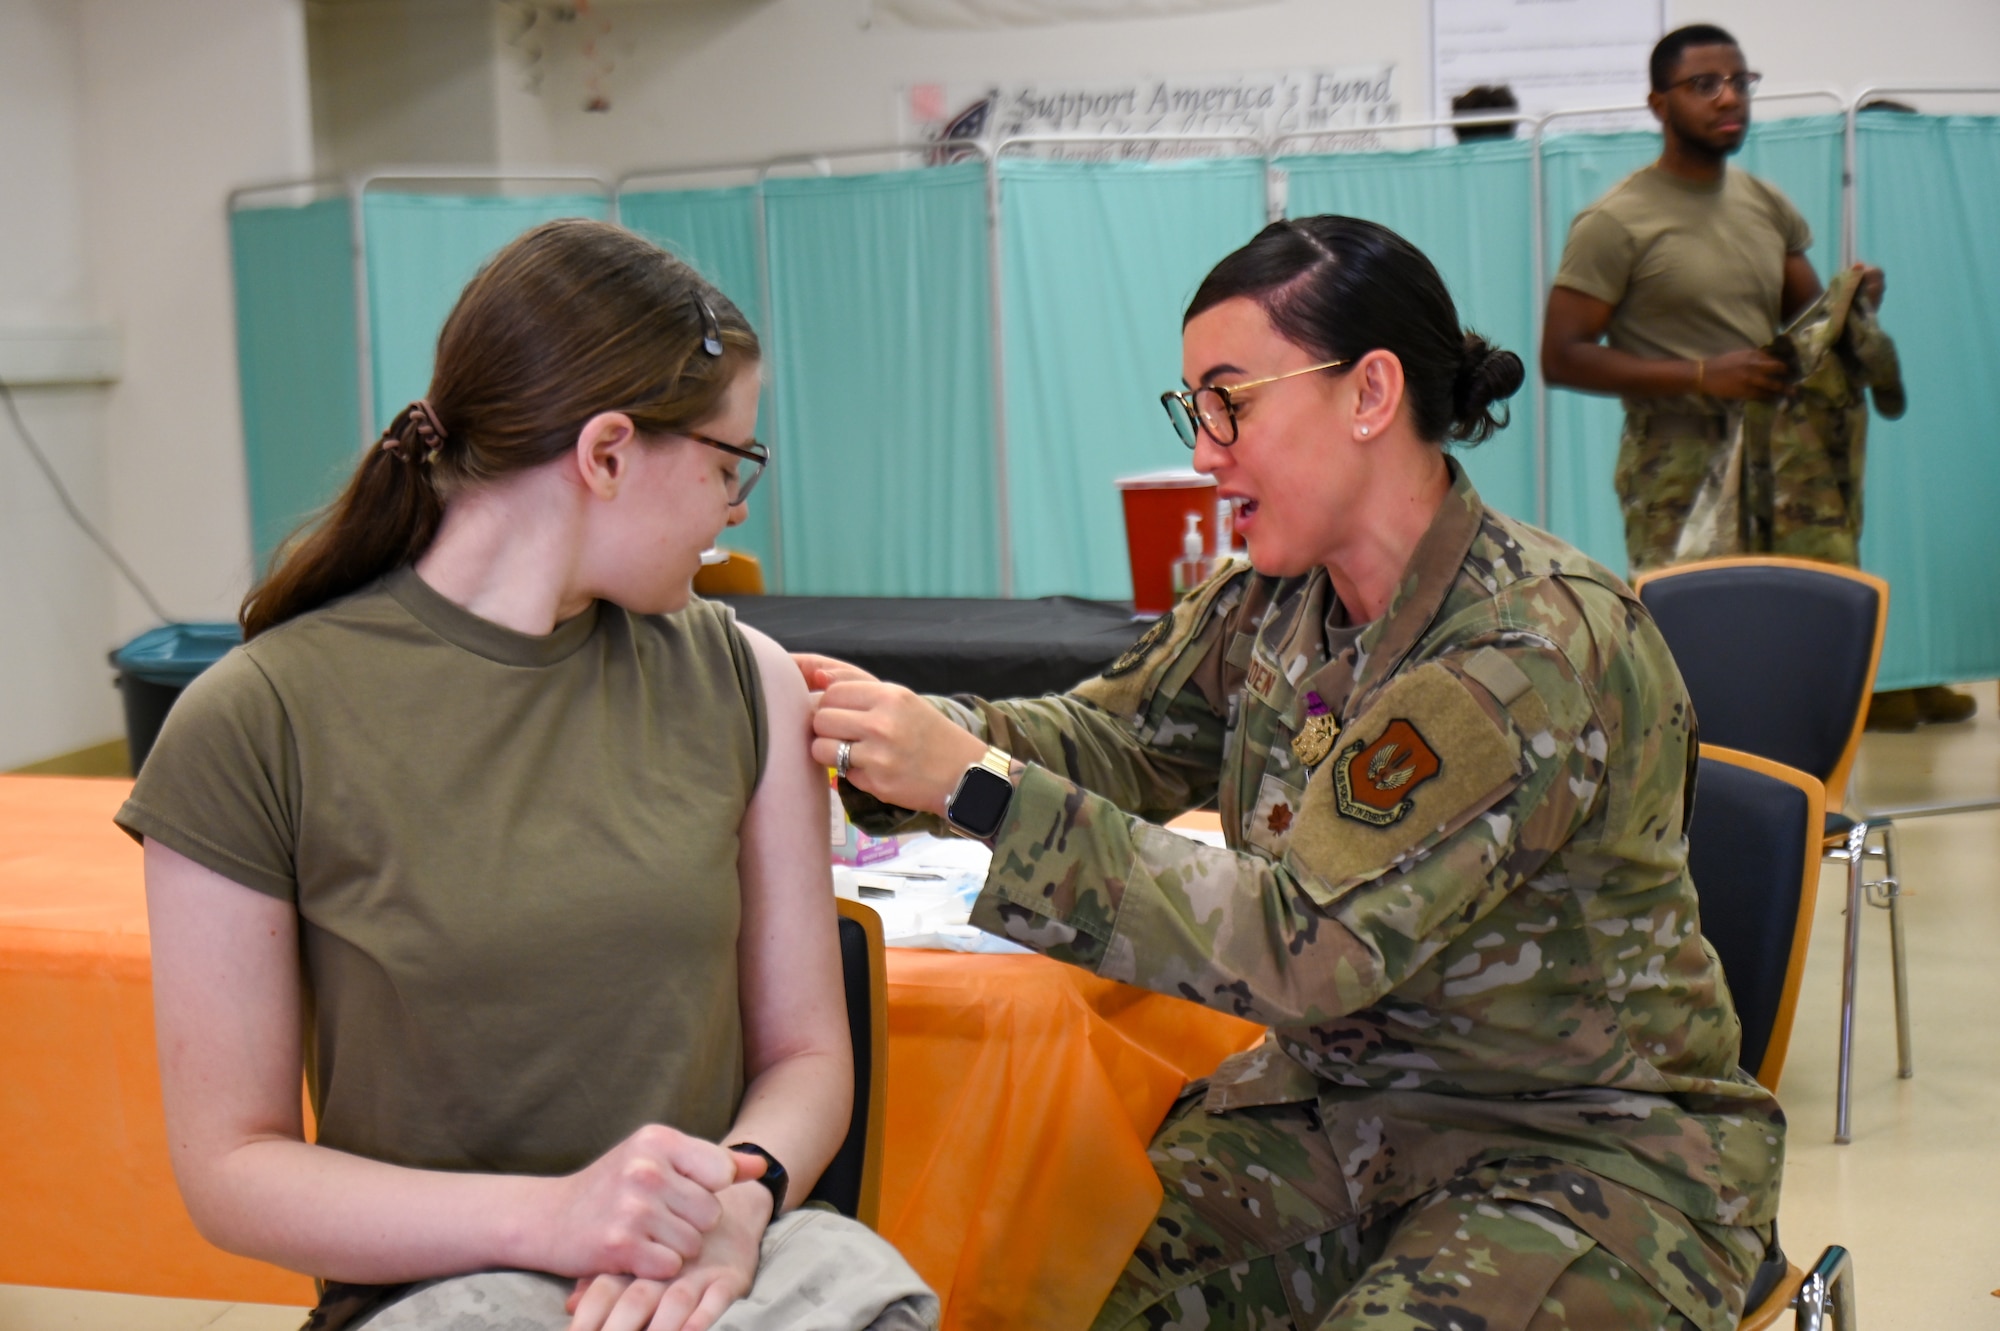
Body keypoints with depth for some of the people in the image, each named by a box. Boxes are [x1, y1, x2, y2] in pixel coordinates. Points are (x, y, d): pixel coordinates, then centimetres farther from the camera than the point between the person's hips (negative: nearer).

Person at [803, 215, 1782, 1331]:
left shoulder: (1540, 652, -24)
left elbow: (1305, 946, -29)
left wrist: (977, 786, -30)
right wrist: (903, 725, -15)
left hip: (1587, 1146, -5)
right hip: (1335, 1102, 6)